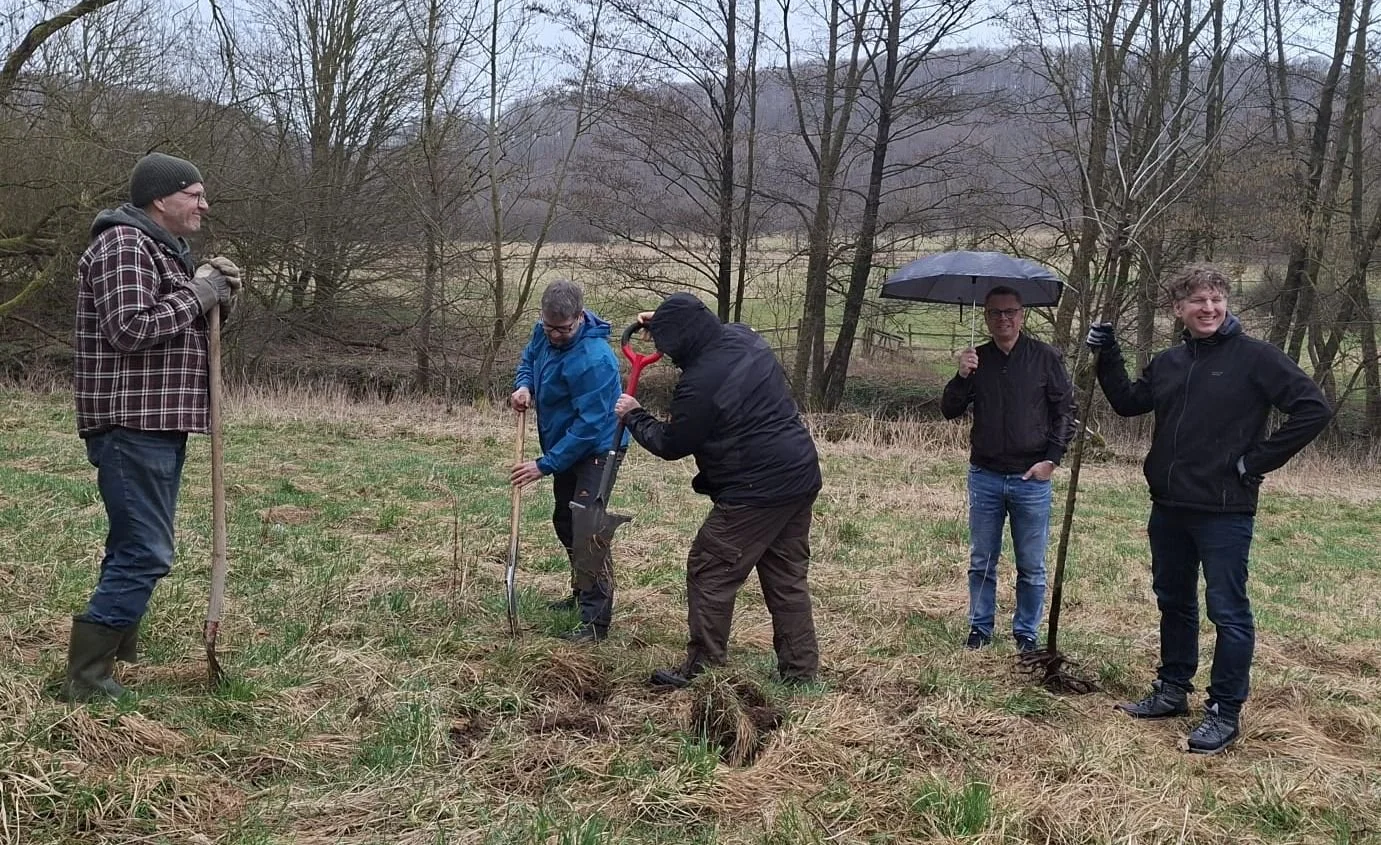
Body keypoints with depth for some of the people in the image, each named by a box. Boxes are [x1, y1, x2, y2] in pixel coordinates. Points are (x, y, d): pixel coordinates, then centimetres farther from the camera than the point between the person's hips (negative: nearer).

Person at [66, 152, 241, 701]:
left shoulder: (164, 249, 19)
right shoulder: (123, 245, -14)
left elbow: (181, 326, 23)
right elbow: (131, 328, -25)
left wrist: (217, 295, 5)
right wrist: (195, 295, -15)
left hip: (158, 423, 11)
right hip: (131, 424, -11)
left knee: (137, 545, 19)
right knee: (146, 552, -13)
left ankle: (120, 654, 32)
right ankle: (86, 680, -8)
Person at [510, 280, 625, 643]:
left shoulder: (593, 360, -33)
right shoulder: (544, 332, -8)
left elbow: (588, 426, -32)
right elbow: (529, 358, 15)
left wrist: (545, 465, -29)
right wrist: (523, 385, -8)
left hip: (597, 449, -9)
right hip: (566, 447, 9)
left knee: (588, 530, -16)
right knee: (565, 521, 20)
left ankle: (596, 621, -13)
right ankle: (582, 594, 39)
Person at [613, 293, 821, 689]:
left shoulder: (698, 385, -20)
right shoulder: (743, 337, 5)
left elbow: (670, 445, -5)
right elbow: (712, 330, 32)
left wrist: (633, 415, 10)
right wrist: (667, 321, 27)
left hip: (756, 491, -9)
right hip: (801, 478, 9)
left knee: (710, 574, 4)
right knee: (787, 577, 16)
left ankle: (702, 670, 11)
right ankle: (800, 669, 22)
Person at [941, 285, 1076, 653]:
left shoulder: (1046, 357, -2)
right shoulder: (977, 359, 5)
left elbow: (1066, 410, 1)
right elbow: (949, 411, 2)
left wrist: (1052, 458, -8)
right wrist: (961, 377, -15)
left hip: (1031, 478, -2)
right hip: (985, 477, 2)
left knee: (1031, 566, 6)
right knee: (981, 562, 11)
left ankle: (1026, 632, 19)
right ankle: (980, 628, 23)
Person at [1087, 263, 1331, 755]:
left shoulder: (1255, 358, -9)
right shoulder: (1168, 363, 10)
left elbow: (1313, 410, -12)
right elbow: (1128, 403, 20)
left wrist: (1256, 461, -12)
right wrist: (1107, 357, 7)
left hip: (1225, 511, -7)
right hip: (1169, 508, 7)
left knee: (1228, 612, -1)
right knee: (1174, 603, 18)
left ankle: (1225, 713, 8)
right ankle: (1172, 691, 32)